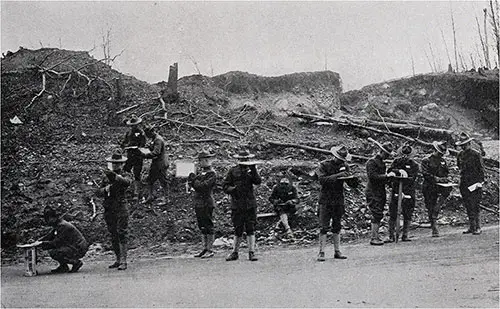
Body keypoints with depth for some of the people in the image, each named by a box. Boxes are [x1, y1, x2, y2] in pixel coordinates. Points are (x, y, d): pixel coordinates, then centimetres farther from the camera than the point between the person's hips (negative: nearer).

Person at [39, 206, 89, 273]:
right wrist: (38, 241, 5)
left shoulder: (62, 226, -18)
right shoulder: (58, 225, 13)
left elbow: (56, 243, -20)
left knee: (53, 252, -19)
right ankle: (63, 267, 14)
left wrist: (42, 243, -12)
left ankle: (76, 262, -8)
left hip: (79, 250, -10)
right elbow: (50, 236, 19)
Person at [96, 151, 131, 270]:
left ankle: (123, 261, -10)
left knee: (122, 235, -10)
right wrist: (105, 189, -11)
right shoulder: (106, 177, 14)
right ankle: (118, 259, 18)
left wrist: (115, 176, -43)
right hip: (109, 210, 5)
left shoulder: (124, 176, 0)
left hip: (121, 208, -5)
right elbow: (98, 192, 11)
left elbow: (127, 182, -26)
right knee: (113, 236, 10)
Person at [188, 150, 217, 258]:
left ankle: (209, 250, 1)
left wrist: (194, 180, -8)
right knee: (202, 227, 13)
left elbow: (203, 186, -20)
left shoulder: (212, 174, -11)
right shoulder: (200, 171, 14)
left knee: (208, 227, -4)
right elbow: (190, 182, 10)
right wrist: (192, 178, -12)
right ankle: (205, 249, 20)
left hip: (207, 203, -8)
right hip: (198, 203, 8)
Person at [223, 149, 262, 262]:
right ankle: (234, 252, 17)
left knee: (250, 229, -2)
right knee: (238, 230, 6)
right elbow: (225, 186, 6)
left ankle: (251, 253, 2)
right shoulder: (233, 171, 6)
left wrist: (253, 170, -22)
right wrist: (232, 189, -14)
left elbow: (258, 181, -11)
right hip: (237, 205, 0)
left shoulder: (251, 170, 6)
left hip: (250, 204, 0)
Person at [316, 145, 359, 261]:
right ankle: (321, 252, -3)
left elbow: (352, 184, 9)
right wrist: (337, 176, -28)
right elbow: (322, 180, -22)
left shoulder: (344, 166, 8)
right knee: (324, 227, -6)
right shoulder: (324, 165, -6)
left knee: (337, 227, 10)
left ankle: (337, 251, 15)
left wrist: (354, 179, -13)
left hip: (339, 200, 5)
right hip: (326, 200, -5)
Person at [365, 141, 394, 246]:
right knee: (377, 215, -11)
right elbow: (372, 176, -22)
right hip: (373, 193, -9)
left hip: (380, 192, 9)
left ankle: (376, 236, 14)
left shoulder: (381, 162, 17)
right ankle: (374, 238, -8)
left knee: (378, 215, 9)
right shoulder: (372, 162, -11)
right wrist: (386, 176, -23)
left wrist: (389, 175, 11)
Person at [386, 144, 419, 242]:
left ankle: (405, 235, 15)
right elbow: (390, 171, -7)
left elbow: (412, 179, -9)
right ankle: (391, 236, 3)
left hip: (408, 194, -1)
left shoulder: (414, 165, 2)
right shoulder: (396, 161, 8)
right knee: (393, 214, -2)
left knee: (407, 215, 4)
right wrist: (399, 171, -23)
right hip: (396, 191, 1)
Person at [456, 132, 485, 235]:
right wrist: (462, 178, 10)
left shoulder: (476, 155, -4)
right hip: (464, 184, 5)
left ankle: (477, 227, -4)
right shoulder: (460, 155, 11)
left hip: (474, 183, -5)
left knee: (474, 206, -9)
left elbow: (481, 169, -4)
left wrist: (480, 182, -11)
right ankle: (472, 226, 13)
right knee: (468, 207, 6)